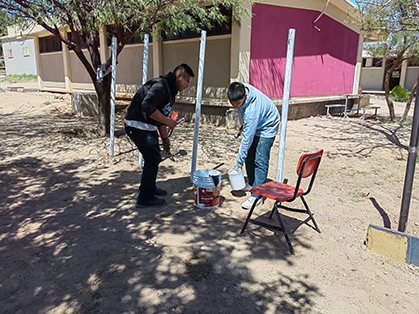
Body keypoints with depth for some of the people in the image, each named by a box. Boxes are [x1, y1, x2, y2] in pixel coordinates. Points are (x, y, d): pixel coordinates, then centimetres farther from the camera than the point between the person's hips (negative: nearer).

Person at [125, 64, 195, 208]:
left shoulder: (170, 91, 16)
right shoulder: (161, 85, -18)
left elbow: (160, 115, 21)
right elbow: (147, 106, -31)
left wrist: (165, 139, 17)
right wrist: (167, 121, -22)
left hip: (148, 128, 11)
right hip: (138, 126, -11)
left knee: (154, 158, 19)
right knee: (153, 158, -7)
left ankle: (150, 188, 38)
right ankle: (145, 198, 4)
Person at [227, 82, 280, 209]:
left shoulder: (252, 110, -42)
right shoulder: (241, 89, -21)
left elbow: (247, 139, -36)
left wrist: (239, 162, -29)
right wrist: (244, 124, 14)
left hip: (267, 127, -8)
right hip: (252, 124, 8)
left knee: (260, 161, -14)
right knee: (249, 156, 11)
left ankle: (257, 195, -12)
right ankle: (252, 183, 28)